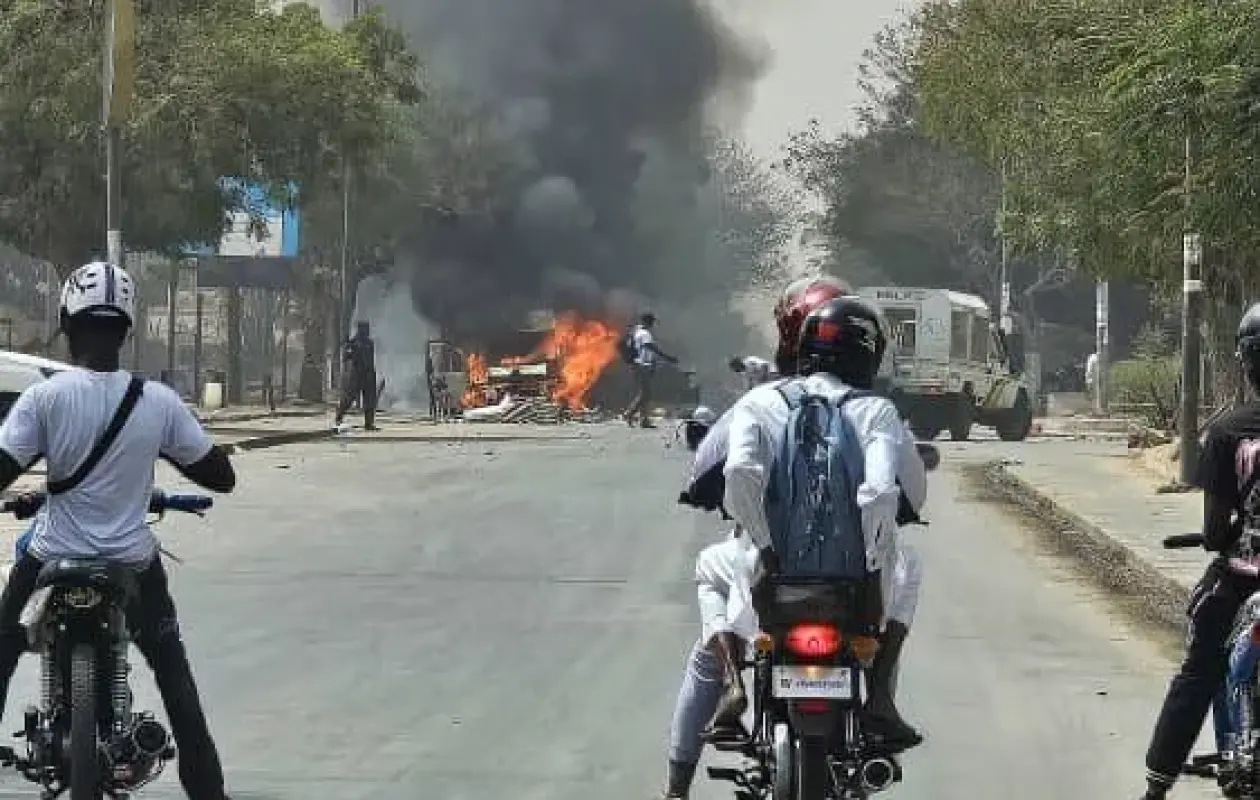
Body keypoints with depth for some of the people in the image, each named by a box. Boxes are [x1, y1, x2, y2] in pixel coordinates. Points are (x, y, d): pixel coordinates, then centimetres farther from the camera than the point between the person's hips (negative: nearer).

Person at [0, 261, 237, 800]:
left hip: (53, 559, -1)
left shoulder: (45, 398, -15)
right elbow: (221, 476, -2)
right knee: (172, 670, 20)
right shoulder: (159, 402, -9)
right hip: (134, 562, 2)